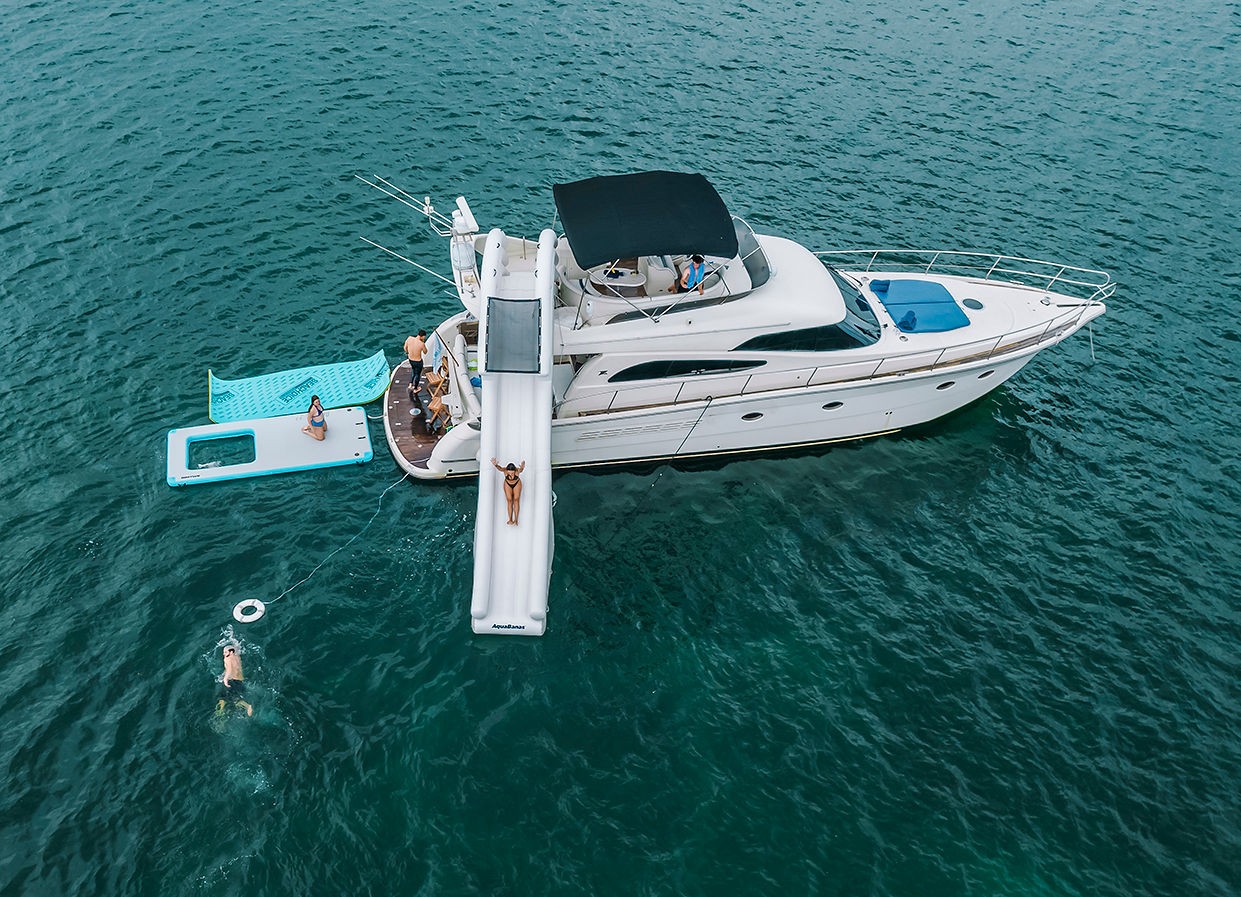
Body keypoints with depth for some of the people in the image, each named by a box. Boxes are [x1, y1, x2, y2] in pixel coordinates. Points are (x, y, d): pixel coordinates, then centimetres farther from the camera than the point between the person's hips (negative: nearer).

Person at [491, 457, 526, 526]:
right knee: (509, 501, -4)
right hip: (508, 485, 1)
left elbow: (521, 469, -57)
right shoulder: (505, 470, -33)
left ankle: (516, 519, -10)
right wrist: (496, 465, -76)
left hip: (517, 484, -1)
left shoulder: (517, 470, -35)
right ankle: (510, 519, 2)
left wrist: (522, 468, -82)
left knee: (516, 500, -10)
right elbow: (500, 468, -52)